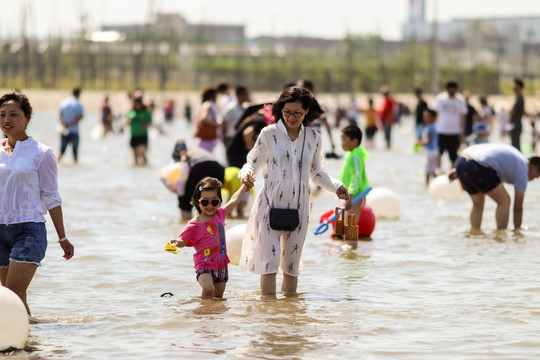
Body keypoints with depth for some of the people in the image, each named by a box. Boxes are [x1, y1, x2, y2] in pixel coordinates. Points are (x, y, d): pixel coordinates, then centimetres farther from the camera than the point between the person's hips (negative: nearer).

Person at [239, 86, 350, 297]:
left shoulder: (313, 138, 6)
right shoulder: (269, 134, -3)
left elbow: (317, 172, 17)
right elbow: (253, 163, 2)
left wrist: (336, 187, 3)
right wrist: (247, 174, -20)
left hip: (299, 204, 3)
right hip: (271, 202, -3)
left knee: (291, 263, 8)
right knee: (269, 261, -9)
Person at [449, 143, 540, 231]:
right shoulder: (523, 170, 7)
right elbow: (518, 207, 7)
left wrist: (458, 171, 25)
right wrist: (517, 230, 15)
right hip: (476, 169, -9)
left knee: (478, 202, 26)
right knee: (504, 201, 4)